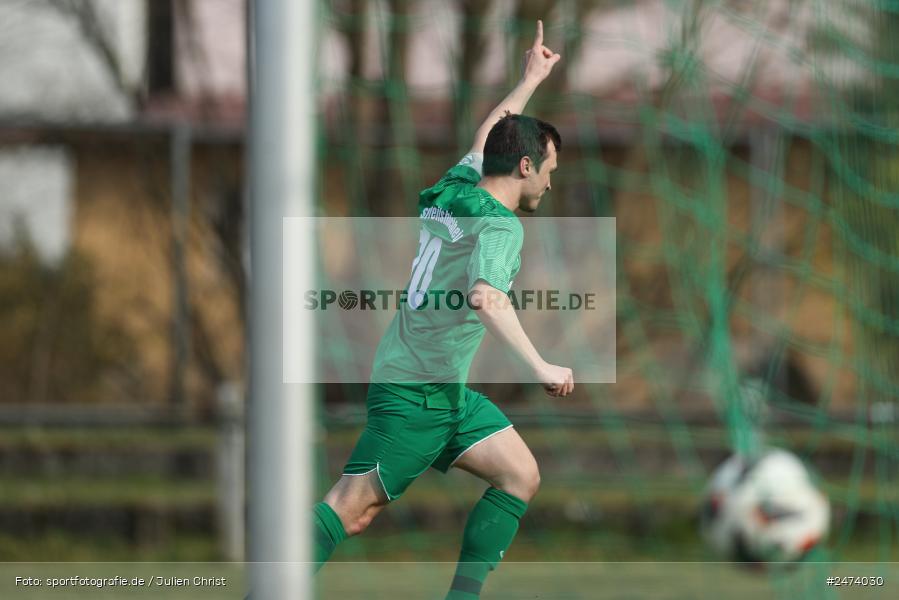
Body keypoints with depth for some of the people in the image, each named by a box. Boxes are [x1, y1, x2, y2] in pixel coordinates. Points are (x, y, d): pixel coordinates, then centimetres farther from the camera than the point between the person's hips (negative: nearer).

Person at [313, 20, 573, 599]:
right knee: (354, 507, -13)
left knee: (521, 475, 7)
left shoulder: (457, 188, 9)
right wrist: (541, 367, -33)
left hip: (447, 392, 10)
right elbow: (486, 296, -34)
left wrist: (531, 80, 41)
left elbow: (486, 138, 31)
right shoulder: (500, 225, -16)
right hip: (418, 393, -10)